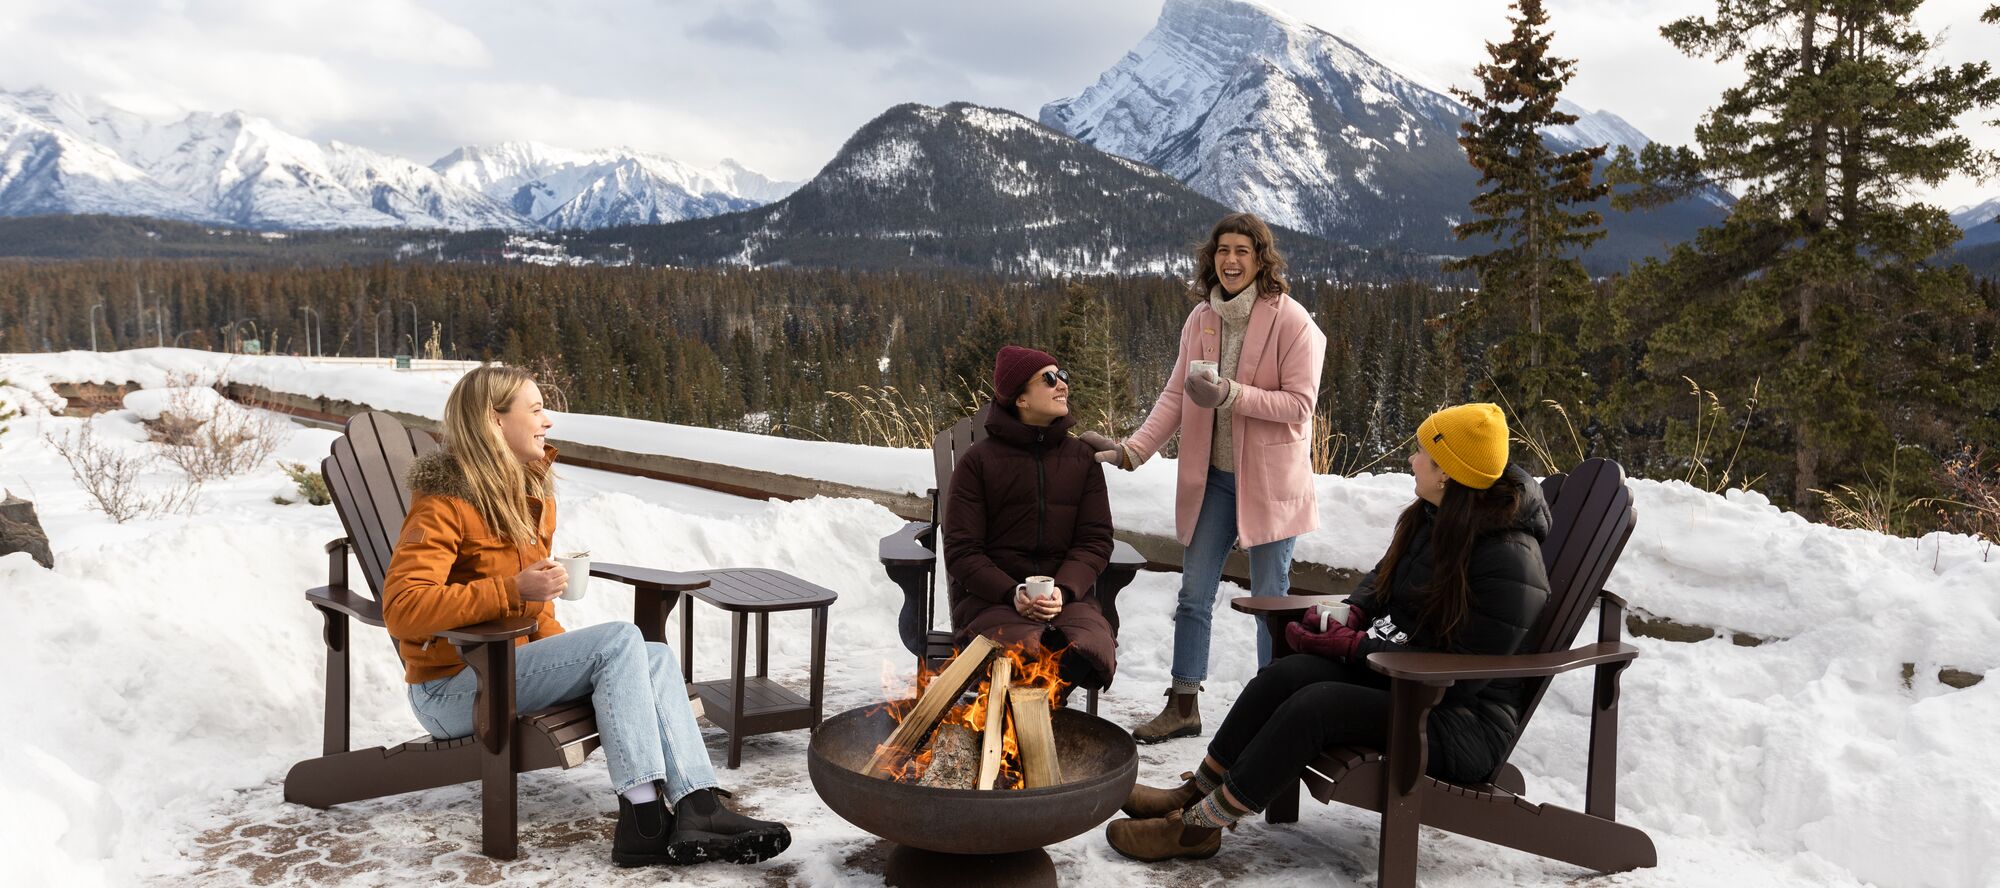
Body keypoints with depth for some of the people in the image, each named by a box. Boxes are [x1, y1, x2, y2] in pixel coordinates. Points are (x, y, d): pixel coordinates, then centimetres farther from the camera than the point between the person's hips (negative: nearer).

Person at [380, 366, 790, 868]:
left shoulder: (529, 495, 12)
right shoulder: (444, 504, -15)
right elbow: (402, 608, -27)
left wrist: (567, 649, 5)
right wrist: (512, 590, -31)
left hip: (509, 662, 8)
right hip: (451, 688, -8)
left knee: (656, 658, -12)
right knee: (620, 641, -25)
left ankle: (697, 812, -26)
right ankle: (643, 822, -31)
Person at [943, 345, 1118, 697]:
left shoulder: (1082, 458, 12)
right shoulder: (978, 460, 3)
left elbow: (1096, 540, 7)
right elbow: (961, 552, -1)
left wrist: (1064, 590, -13)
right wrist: (1012, 595, -17)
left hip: (1066, 597, 3)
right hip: (991, 598, -3)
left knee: (1095, 650, -32)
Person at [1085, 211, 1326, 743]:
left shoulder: (1292, 322, -13)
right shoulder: (1201, 319, 4)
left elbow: (1299, 404, -16)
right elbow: (1176, 395, 4)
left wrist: (1230, 395, -26)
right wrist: (1134, 449, -7)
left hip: (1268, 480, -5)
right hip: (1211, 478, 5)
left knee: (1270, 599, 6)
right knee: (1194, 594, 10)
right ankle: (1183, 706, 22)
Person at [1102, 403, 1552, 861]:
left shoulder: (1509, 560, -23)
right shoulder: (1429, 518, 4)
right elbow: (1383, 578, 22)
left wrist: (1354, 648, -20)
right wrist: (1353, 613, -1)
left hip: (1463, 719, -8)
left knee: (1314, 706, -27)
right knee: (1286, 674, -16)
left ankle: (1196, 826, -20)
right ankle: (1196, 793, -9)